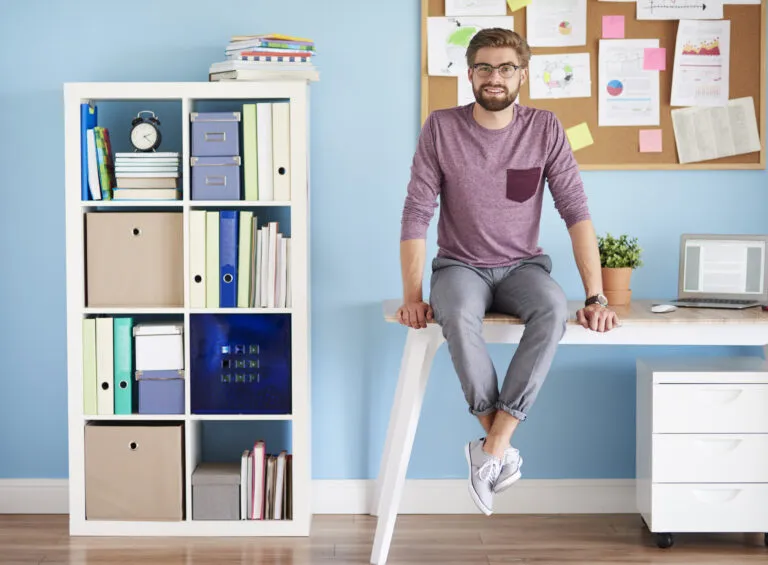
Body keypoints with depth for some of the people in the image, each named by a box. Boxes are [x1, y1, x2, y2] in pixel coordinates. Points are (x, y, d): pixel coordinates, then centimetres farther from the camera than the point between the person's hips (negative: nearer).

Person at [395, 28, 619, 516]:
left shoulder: (545, 129, -3)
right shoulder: (441, 128, -5)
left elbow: (576, 212, -6)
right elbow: (417, 214, -6)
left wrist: (596, 298, -15)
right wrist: (413, 295, -15)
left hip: (523, 265, 1)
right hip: (461, 265, -1)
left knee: (554, 309, -34)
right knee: (458, 316, -37)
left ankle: (492, 446, -30)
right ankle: (502, 448, -24)